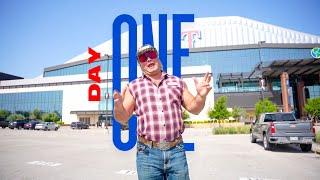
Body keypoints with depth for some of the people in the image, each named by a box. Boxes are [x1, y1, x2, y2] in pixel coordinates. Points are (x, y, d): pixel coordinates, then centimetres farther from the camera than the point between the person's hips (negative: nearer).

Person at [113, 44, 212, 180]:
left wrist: (201, 95, -9)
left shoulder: (177, 82, 10)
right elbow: (123, 118, 4)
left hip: (176, 151, 1)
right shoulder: (134, 86, 6)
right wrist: (118, 107, -18)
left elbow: (193, 108, 12)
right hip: (148, 153, -1)